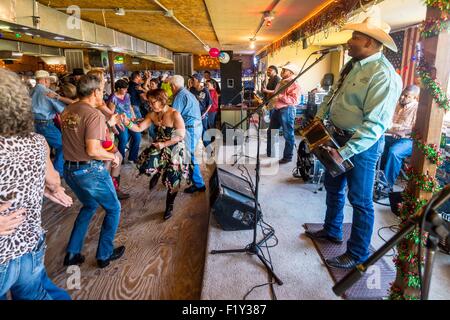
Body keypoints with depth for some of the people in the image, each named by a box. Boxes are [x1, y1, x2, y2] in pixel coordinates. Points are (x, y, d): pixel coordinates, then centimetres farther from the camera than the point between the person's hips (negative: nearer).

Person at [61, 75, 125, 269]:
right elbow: (93, 150, -26)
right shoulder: (94, 114, -19)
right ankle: (104, 255, 23)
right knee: (113, 209, 13)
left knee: (89, 205, 28)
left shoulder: (67, 111, 6)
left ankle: (72, 253, 30)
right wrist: (113, 156, -10)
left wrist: (109, 124, 18)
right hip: (91, 171, -8)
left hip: (69, 169, 8)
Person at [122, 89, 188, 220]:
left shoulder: (174, 114, -22)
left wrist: (164, 144, -26)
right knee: (144, 163, -20)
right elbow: (139, 128, -6)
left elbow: (181, 135, -21)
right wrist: (127, 122, -25)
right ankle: (157, 172, 18)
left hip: (174, 149, -5)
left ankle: (169, 206, 27)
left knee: (172, 179, 3)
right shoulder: (152, 115, -4)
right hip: (159, 146, 5)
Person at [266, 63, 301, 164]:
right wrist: (271, 102, 16)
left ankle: (287, 157, 10)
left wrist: (280, 97, -25)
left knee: (288, 135, 0)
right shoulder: (280, 83, 18)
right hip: (276, 110, 10)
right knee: (270, 132, 16)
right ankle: (269, 153, 30)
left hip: (287, 110, -9)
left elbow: (294, 100, -22)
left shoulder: (294, 85, -11)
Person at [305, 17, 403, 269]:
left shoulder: (384, 75, -22)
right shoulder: (353, 65, 7)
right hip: (337, 137, 9)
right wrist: (318, 119, 5)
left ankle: (358, 254, 20)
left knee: (360, 201, 3)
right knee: (333, 188, 21)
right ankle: (332, 231, 42)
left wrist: (344, 153, -30)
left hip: (362, 145, -9)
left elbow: (375, 124, -27)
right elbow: (333, 95, 17)